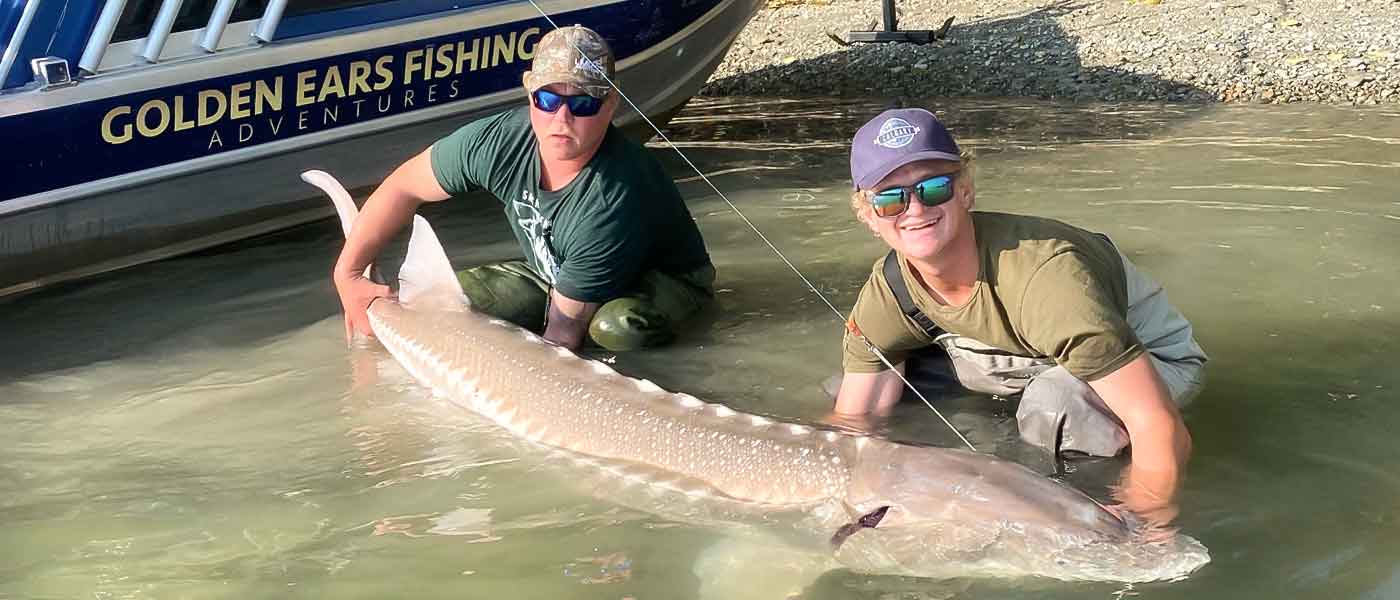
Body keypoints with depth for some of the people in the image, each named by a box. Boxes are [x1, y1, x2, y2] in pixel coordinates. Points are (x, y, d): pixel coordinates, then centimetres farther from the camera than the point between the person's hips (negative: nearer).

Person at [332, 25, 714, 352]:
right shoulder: (497, 141, -23)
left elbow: (564, 334, -34)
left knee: (617, 326, -40)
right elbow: (405, 186, -6)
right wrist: (348, 273, -9)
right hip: (553, 275, 7)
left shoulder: (612, 201, -39)